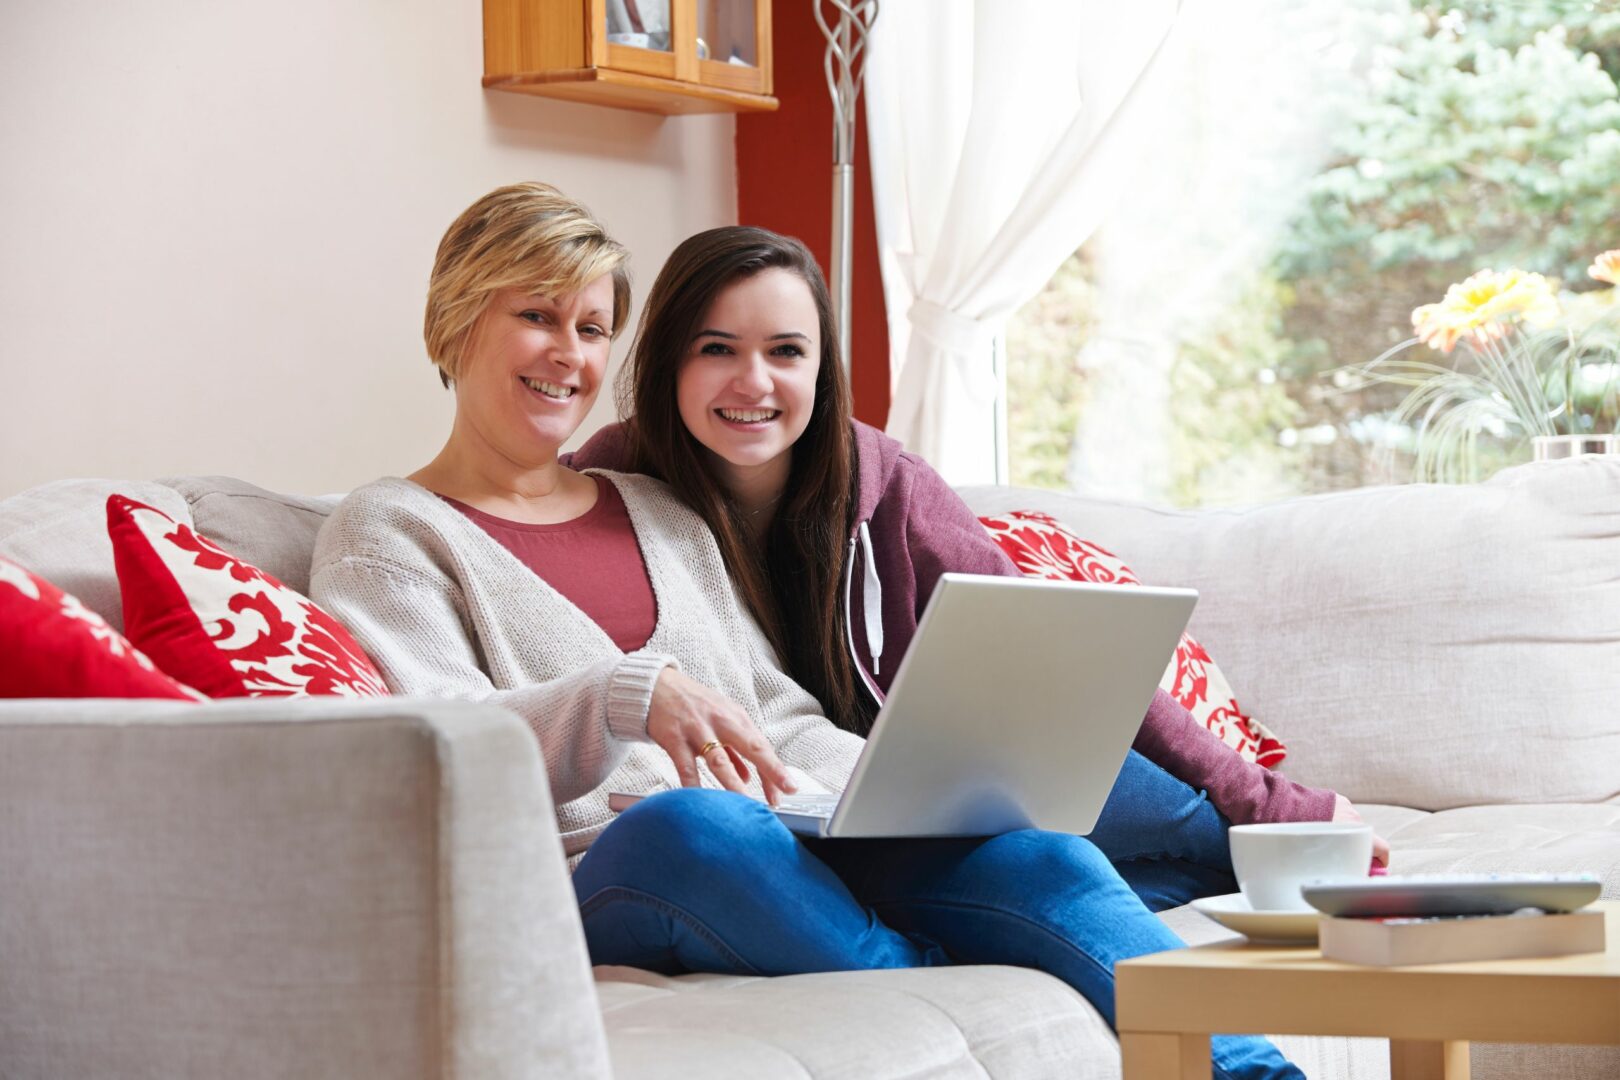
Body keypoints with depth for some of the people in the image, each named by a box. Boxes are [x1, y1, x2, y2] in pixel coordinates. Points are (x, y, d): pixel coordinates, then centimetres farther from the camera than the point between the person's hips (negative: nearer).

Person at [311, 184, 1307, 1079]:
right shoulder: (391, 530, 10)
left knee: (1030, 850, -25)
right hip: (592, 879, -5)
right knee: (691, 824, -41)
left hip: (783, 858, 5)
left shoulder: (661, 514, 28)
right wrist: (629, 696, -24)